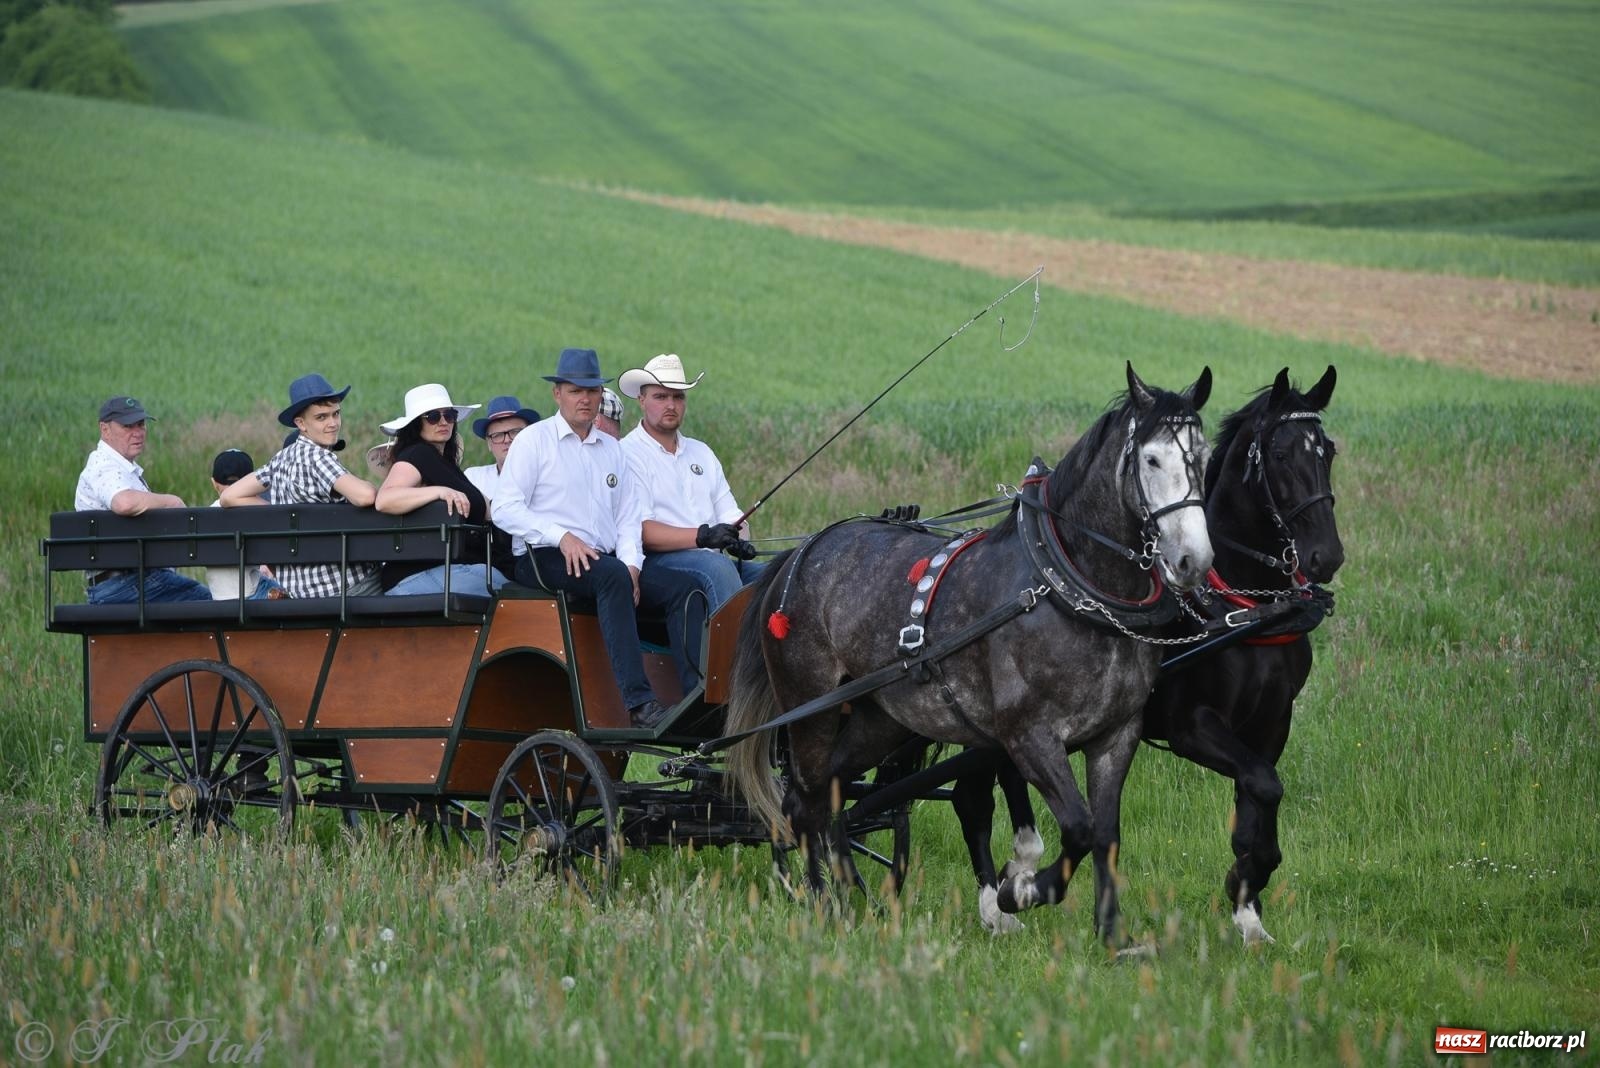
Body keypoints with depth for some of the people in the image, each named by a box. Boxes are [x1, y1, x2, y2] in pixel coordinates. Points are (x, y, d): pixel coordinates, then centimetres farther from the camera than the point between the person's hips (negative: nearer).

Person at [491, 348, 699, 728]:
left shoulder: (611, 449, 22)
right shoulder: (533, 441, 4)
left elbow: (628, 516, 16)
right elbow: (504, 509, -6)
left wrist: (631, 563, -4)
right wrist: (562, 536, -19)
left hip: (603, 558, 6)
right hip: (542, 558, -6)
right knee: (611, 575, -37)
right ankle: (639, 701, -44)